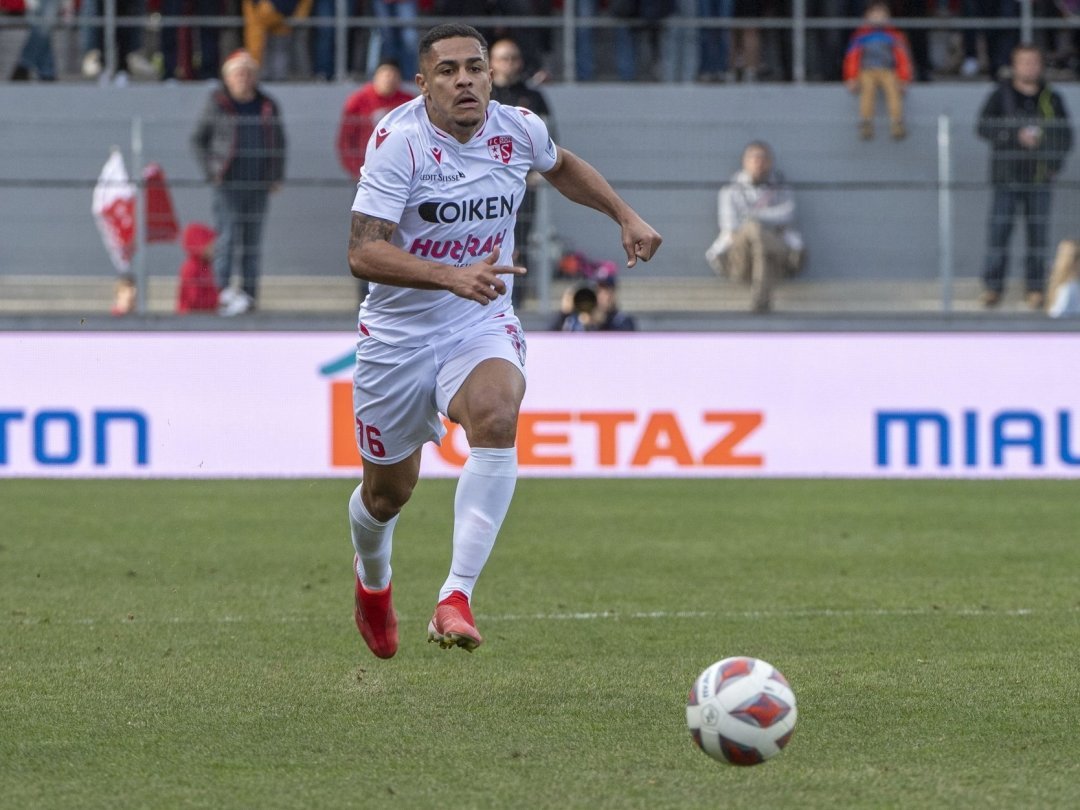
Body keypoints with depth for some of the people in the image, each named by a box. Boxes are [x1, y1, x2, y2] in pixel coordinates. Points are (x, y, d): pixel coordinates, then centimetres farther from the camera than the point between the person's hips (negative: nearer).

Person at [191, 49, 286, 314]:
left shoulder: (267, 107, 10)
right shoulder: (218, 104, 1)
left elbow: (279, 143, 20)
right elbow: (198, 139, 6)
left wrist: (276, 176, 11)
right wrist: (210, 170, -4)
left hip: (258, 183, 4)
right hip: (228, 183, -3)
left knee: (253, 240, 7)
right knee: (227, 233, -12)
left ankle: (249, 294, 12)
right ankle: (223, 288, -15)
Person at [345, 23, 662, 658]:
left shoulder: (519, 131, -5)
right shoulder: (400, 141, -20)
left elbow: (563, 166, 22)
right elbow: (363, 253, -29)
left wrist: (625, 215, 10)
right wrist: (451, 277, -42)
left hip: (483, 328, 2)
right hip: (398, 336, -1)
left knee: (496, 419, -32)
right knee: (388, 491, 12)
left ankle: (457, 598, -36)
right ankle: (373, 580, 49)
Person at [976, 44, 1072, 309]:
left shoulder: (1052, 100, 9)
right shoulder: (1000, 96, 3)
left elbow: (1065, 136, 14)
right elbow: (984, 127, -8)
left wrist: (1055, 162, -2)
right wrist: (1017, 136, -19)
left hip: (1039, 178, 2)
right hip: (1006, 178, -2)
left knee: (1038, 235, 1)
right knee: (998, 231, -6)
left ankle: (1035, 288, 8)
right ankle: (993, 286, 0)